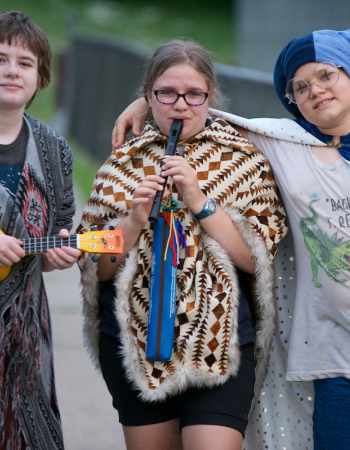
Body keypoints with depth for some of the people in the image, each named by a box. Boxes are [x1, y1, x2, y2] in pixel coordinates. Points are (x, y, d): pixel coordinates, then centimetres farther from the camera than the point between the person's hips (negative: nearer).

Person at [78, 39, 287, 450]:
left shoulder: (242, 161, 3)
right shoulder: (122, 165, 7)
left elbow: (258, 258, -6)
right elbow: (96, 268, 4)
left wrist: (200, 202, -14)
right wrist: (134, 220, -13)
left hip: (219, 341, -2)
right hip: (135, 340, 2)